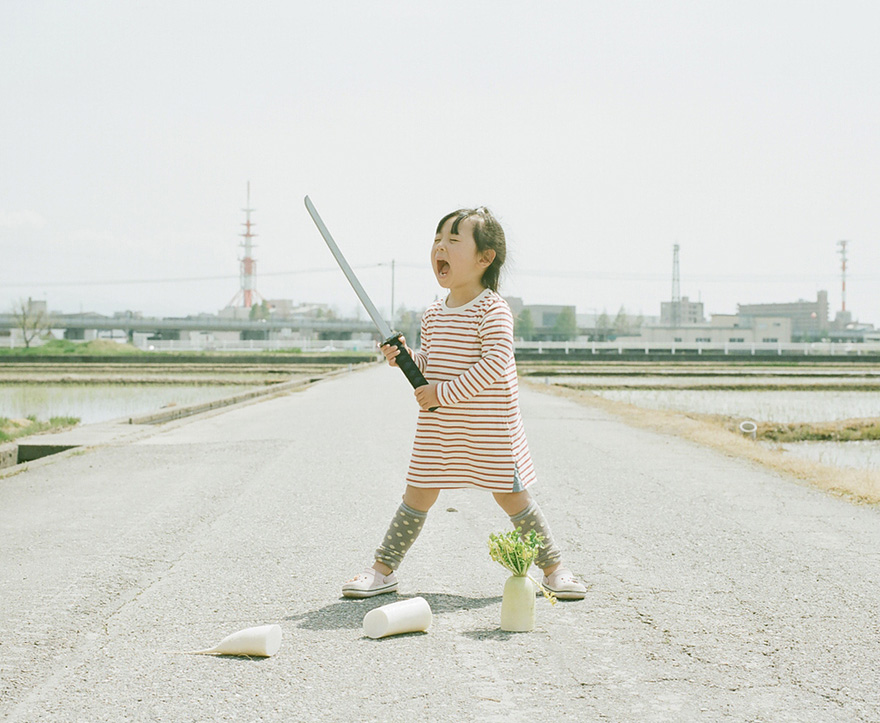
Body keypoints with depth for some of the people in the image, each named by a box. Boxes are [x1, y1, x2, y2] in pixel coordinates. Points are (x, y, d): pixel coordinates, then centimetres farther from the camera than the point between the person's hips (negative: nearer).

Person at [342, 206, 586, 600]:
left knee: (511, 496, 2)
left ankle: (554, 567, 17)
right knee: (418, 494, 7)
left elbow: (495, 362, -23)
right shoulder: (434, 313, 9)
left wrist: (444, 393, -23)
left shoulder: (492, 308, -13)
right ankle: (383, 569, 15)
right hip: (438, 429, 5)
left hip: (489, 427, -5)